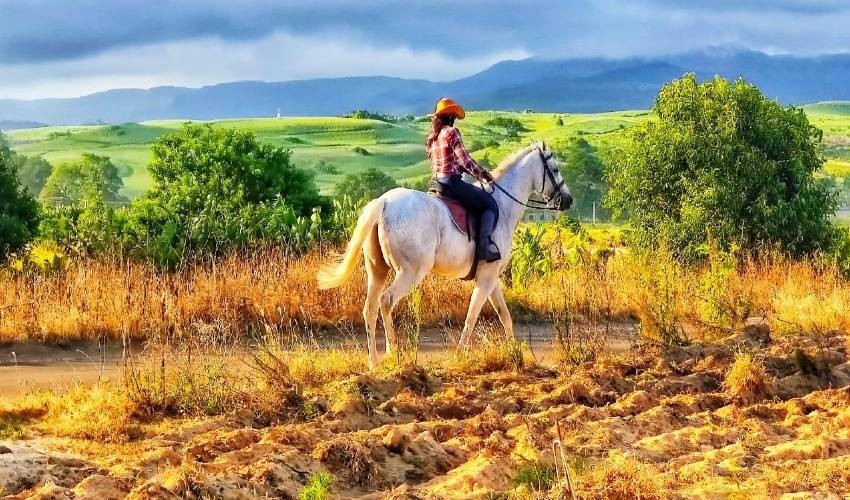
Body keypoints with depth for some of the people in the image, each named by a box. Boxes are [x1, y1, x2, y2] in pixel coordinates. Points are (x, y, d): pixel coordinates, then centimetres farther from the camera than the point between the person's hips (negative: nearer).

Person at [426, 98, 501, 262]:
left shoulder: (432, 136, 16)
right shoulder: (451, 132, -10)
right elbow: (465, 160, -13)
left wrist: (479, 173, 17)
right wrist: (483, 174, 0)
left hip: (438, 180, 9)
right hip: (452, 181, -9)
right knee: (490, 204, -1)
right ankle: (484, 245, -16)